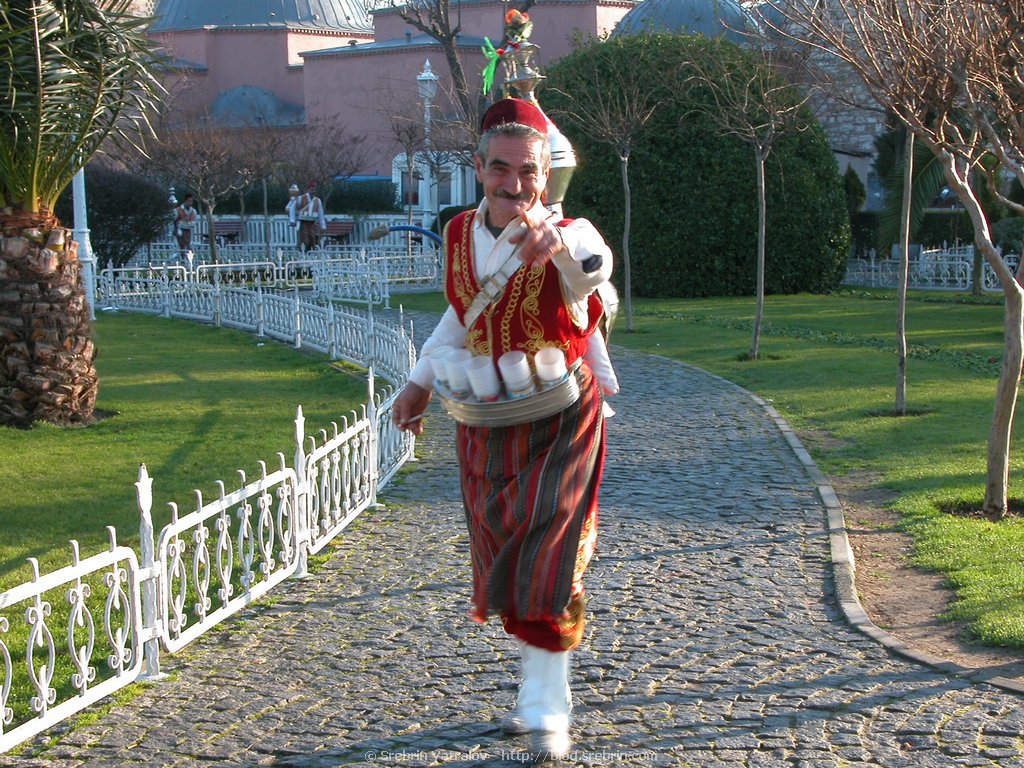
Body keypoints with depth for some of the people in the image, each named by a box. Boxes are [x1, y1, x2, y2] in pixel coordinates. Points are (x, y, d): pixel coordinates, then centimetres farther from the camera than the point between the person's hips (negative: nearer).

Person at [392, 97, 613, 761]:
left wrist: (560, 241, -69)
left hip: (558, 421, -5)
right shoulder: (460, 235, -2)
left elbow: (595, 262, -46)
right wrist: (422, 381, 18)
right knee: (503, 556, 13)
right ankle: (539, 688, 31)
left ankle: (547, 708, 3)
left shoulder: (566, 238, -19)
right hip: (486, 424, 5)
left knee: (545, 559, -9)